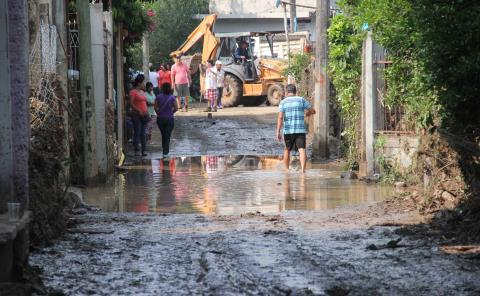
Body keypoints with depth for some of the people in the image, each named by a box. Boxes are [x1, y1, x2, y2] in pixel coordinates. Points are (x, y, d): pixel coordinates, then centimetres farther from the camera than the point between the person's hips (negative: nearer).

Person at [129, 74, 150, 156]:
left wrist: (147, 112, 13)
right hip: (136, 115, -7)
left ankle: (144, 150, 8)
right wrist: (139, 111, -20)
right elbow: (131, 104, -12)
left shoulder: (142, 92, 18)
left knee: (143, 133, 6)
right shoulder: (133, 92, -6)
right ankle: (136, 150, -1)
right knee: (137, 133, -4)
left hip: (144, 115, 7)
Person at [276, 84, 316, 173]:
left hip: (288, 130, 1)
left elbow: (280, 117, -8)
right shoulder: (301, 100, 5)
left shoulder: (283, 102, 2)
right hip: (300, 130, -1)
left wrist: (278, 132, -10)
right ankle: (303, 170, -25)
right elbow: (313, 111, 11)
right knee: (302, 150, -9)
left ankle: (286, 170, 27)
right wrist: (306, 114, 32)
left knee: (287, 150, 19)